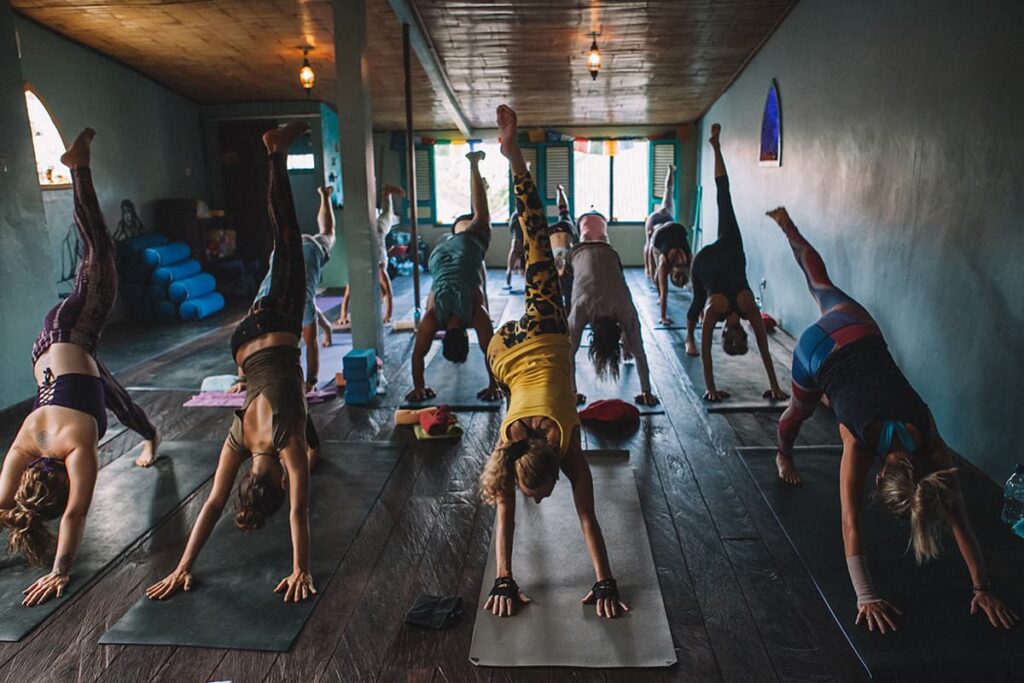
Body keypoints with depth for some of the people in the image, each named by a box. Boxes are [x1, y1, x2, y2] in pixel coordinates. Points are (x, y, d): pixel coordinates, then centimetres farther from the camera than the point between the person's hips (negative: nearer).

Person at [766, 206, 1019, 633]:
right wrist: (866, 597, -33)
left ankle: (788, 227, 46)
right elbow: (851, 525, -32)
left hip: (860, 333, 2)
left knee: (823, 287, 28)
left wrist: (983, 588, -18)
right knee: (798, 412, 22)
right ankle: (783, 455, 54)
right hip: (820, 350, -2)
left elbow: (958, 519, -19)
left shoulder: (932, 445, -23)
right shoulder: (860, 448, -32)